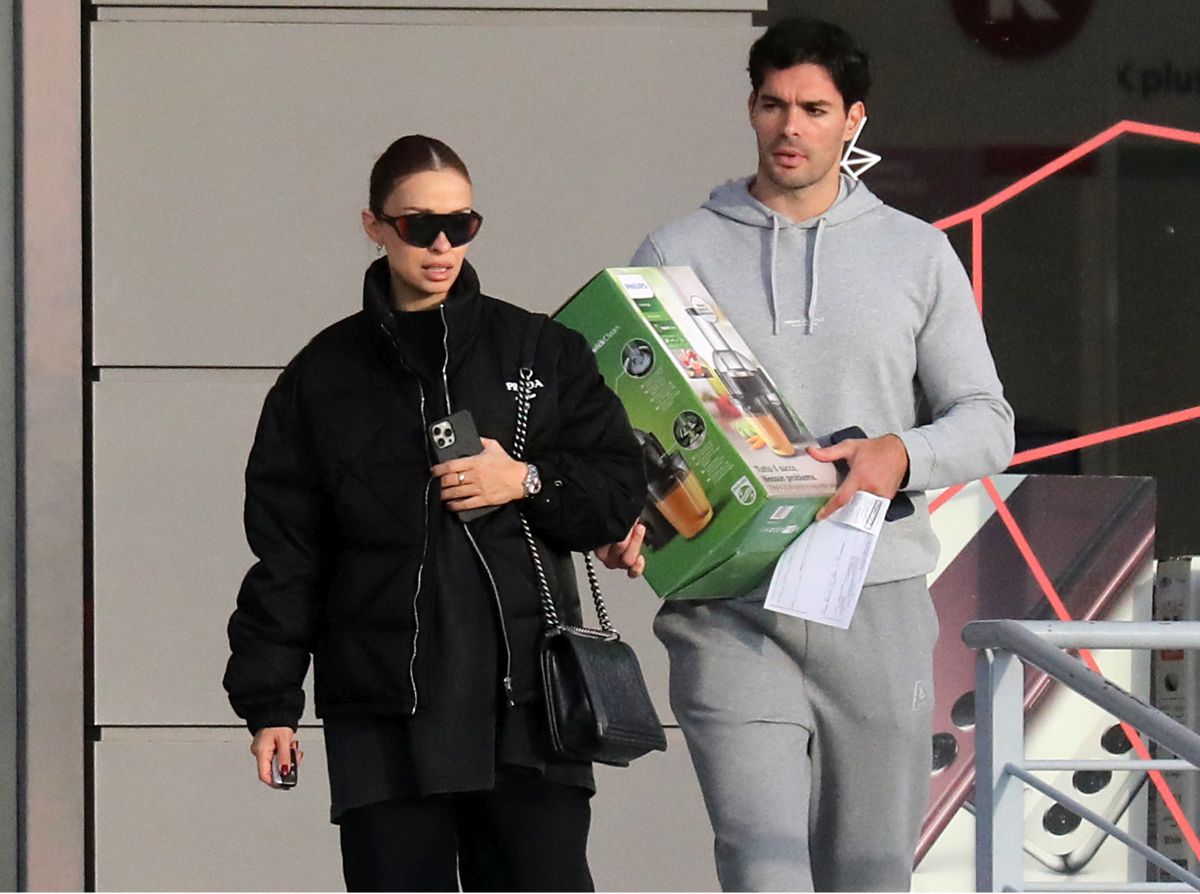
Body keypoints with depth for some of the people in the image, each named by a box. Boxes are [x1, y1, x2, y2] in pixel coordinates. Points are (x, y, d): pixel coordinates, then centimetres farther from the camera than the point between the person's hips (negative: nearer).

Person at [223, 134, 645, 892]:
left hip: (524, 703, 0)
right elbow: (285, 551, 9)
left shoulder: (541, 351, 10)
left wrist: (529, 483, -9)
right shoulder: (324, 376, 10)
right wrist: (271, 700, 3)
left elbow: (621, 489, 10)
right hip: (386, 714, 0)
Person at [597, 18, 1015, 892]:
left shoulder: (916, 253, 11)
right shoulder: (679, 253, 8)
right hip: (729, 612, -2)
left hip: (876, 604, 2)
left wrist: (901, 454, -11)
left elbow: (987, 421, 11)